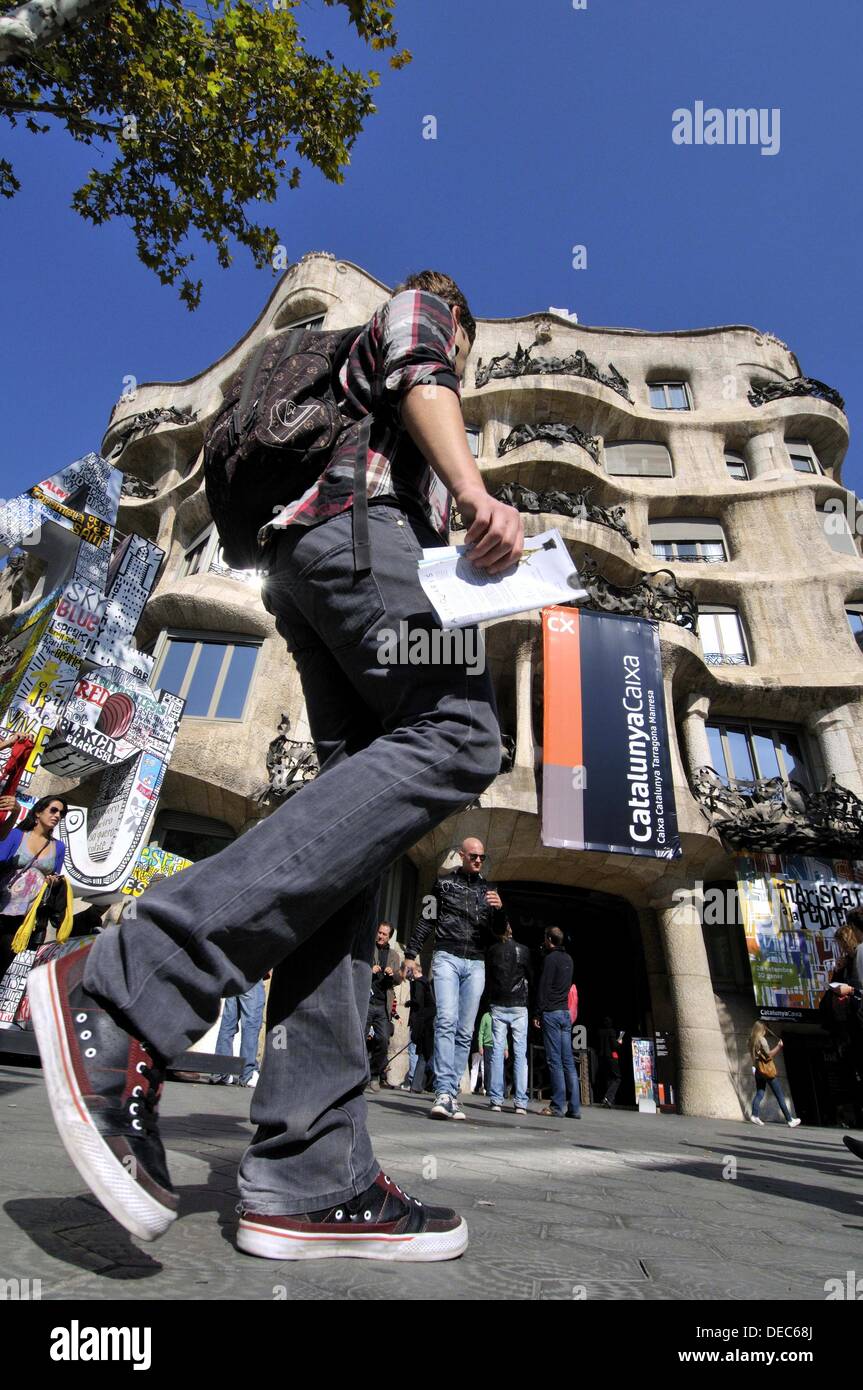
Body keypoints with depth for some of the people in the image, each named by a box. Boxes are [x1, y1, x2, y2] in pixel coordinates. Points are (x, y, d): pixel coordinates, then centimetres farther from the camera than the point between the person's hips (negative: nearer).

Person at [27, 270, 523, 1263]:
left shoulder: (356, 387, 46)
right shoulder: (417, 311, 25)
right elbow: (420, 381, 0)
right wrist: (476, 492, -18)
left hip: (304, 560, 8)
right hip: (357, 521, -8)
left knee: (354, 827, -10)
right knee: (457, 737, -28)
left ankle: (306, 1172, -18)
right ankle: (126, 986, -35)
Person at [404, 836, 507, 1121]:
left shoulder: (488, 889, 15)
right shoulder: (444, 882, 8)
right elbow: (426, 920, 8)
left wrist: (499, 909, -7)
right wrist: (411, 954, 1)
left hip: (476, 964, 3)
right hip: (447, 957, -3)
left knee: (465, 1032, 1)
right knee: (446, 1021, -18)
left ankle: (452, 1094, 6)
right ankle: (444, 1092, -20)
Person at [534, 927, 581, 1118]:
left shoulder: (550, 959, -9)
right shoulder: (568, 959, 14)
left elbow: (543, 987, -13)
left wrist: (538, 1014, -10)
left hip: (551, 1012, -7)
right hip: (565, 1012, 7)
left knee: (554, 1061, -5)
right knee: (568, 1061, 5)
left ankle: (557, 1106, -4)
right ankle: (574, 1107, 4)